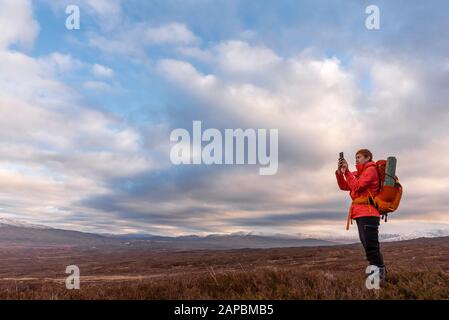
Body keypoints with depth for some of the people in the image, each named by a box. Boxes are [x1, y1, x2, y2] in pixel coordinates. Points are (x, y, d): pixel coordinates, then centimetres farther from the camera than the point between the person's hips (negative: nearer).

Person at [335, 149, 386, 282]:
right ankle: (380, 271, 19)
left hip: (368, 213, -9)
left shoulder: (371, 169, -4)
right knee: (369, 245, 12)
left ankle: (379, 272, -9)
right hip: (361, 213, 9)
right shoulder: (358, 173, 22)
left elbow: (356, 186, -16)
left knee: (371, 245, -13)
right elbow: (344, 186, 17)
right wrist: (340, 172, 4)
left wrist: (346, 171, -11)